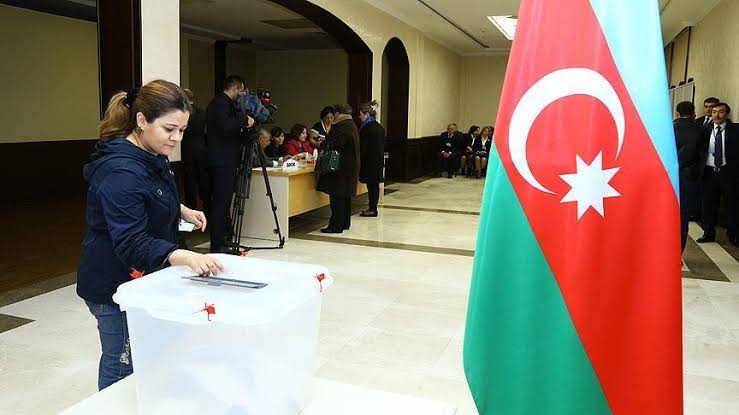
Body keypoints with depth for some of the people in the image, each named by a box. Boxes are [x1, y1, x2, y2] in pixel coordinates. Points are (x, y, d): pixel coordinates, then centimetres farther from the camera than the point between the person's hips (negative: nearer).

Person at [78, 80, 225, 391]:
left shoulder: (152, 156, 2)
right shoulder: (120, 172, -28)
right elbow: (131, 242, -33)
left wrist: (182, 210, 5)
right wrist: (183, 257, -49)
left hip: (140, 278, 9)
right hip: (115, 286, -9)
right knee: (122, 368, 5)